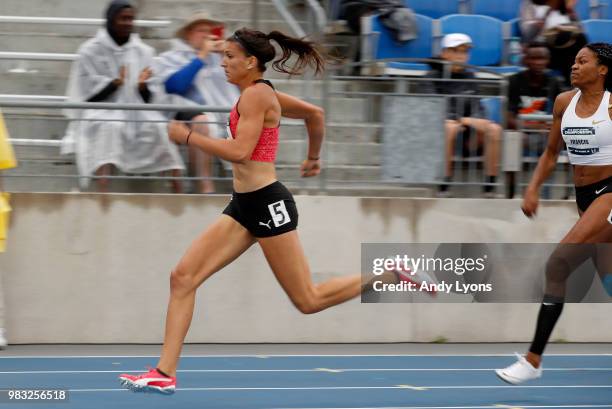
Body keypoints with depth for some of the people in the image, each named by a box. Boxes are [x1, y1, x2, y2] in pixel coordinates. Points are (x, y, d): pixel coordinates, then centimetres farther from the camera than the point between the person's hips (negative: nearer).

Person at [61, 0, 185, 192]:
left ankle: (178, 193, -26)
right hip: (100, 112, -3)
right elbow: (87, 93, -4)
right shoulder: (91, 50, 2)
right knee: (109, 126, -37)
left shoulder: (142, 51, 11)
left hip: (134, 111, 3)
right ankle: (103, 194, -50)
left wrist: (142, 86, -14)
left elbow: (148, 98, 10)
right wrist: (115, 83, -20)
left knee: (161, 127, -26)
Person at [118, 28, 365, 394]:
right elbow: (315, 113, 24)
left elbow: (240, 151, -23)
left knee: (309, 301, -2)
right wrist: (314, 159, 37)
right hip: (244, 205, 10)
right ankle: (165, 374, -4)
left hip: (268, 204, -10)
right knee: (183, 277, -1)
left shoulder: (255, 95, -14)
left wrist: (188, 136, -15)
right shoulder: (262, 93, 14)